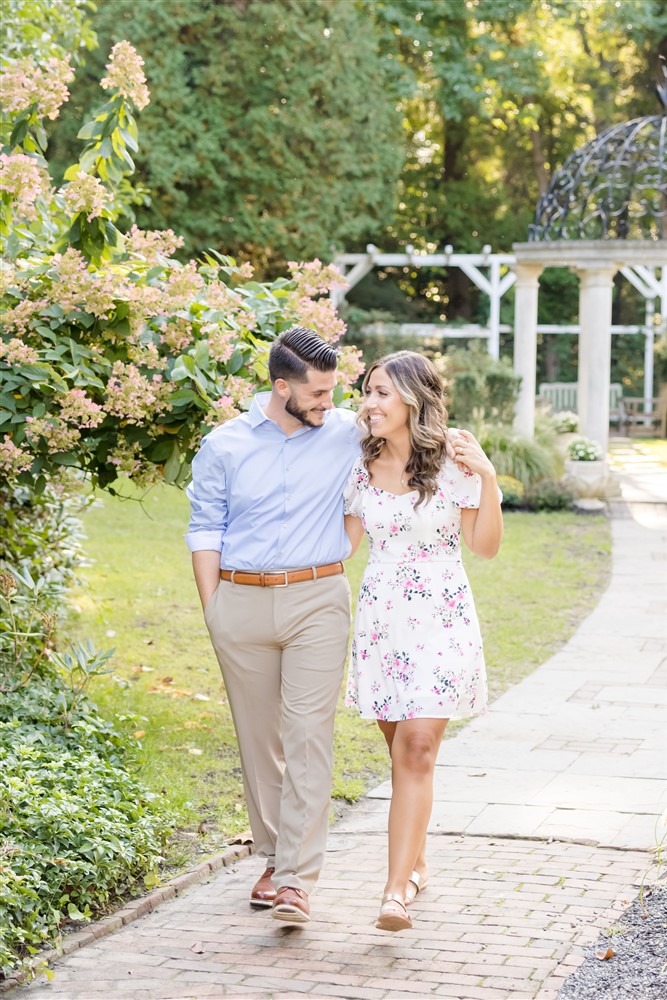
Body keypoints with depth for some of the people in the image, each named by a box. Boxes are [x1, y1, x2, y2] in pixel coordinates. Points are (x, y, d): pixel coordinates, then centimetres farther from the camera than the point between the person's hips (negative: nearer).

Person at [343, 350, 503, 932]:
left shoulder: (452, 468, -6)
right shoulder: (362, 469, 6)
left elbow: (485, 547, -3)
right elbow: (344, 540, 15)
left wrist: (488, 480, -15)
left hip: (440, 621, -4)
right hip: (381, 619, 4)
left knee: (417, 747, -13)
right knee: (400, 748, 10)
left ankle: (397, 890, -18)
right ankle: (415, 862, 28)